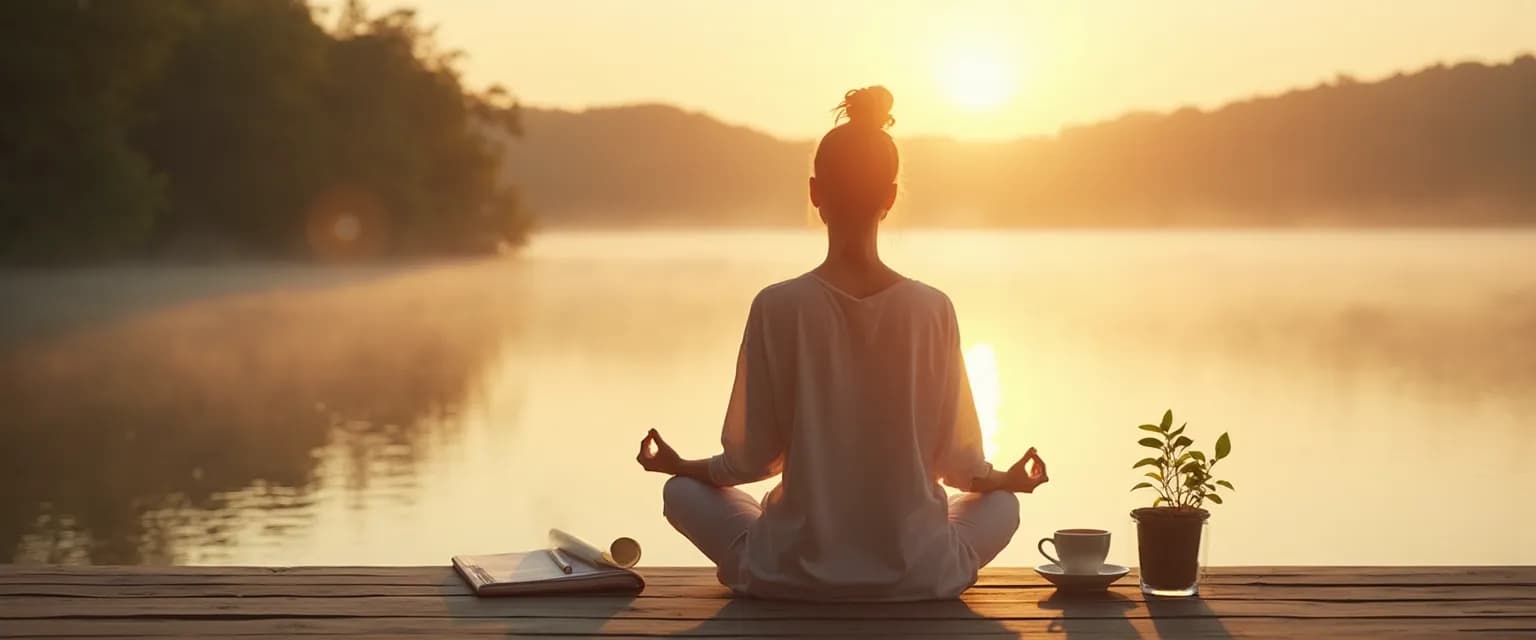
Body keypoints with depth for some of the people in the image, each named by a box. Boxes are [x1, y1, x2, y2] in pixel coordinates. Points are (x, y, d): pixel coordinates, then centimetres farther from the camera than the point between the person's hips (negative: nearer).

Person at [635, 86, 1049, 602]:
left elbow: (753, 461, -5)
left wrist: (679, 465, 17)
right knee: (1001, 504, 31)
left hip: (796, 573, -1)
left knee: (682, 492, 25)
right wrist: (1010, 478, 23)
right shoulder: (932, 309, -8)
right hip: (916, 576, 1)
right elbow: (955, 460, 0)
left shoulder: (778, 307, -11)